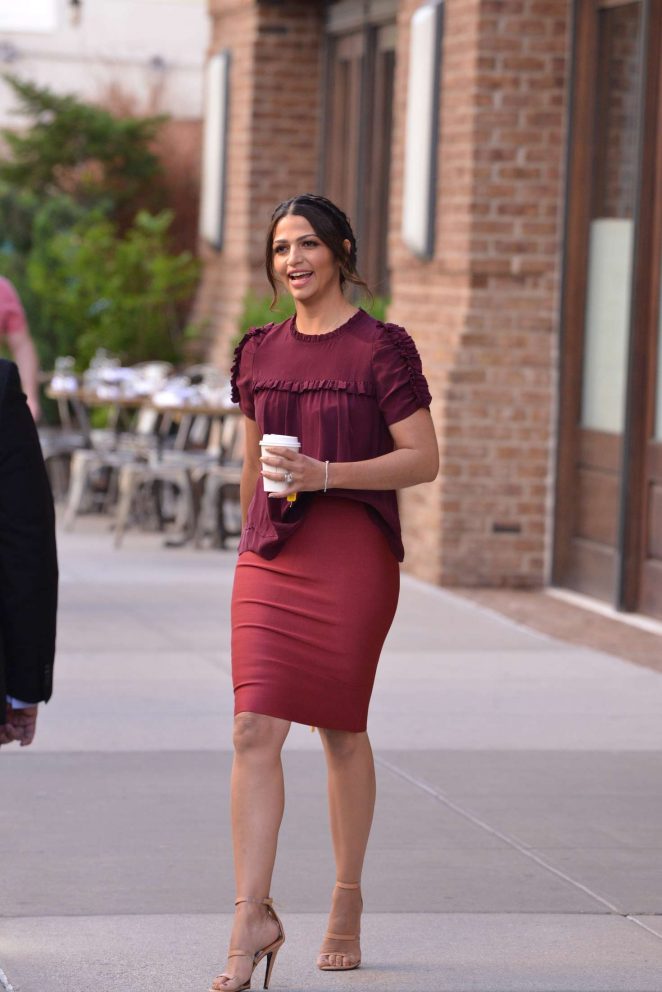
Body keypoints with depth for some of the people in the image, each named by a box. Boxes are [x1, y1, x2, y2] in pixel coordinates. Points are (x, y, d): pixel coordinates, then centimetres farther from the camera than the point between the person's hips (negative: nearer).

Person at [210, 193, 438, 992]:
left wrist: (326, 475, -18)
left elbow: (423, 459, -9)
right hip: (270, 559, 4)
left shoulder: (381, 349, -5)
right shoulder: (259, 352, 11)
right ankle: (253, 915, -9)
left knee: (341, 731, 6)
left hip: (352, 557, -4)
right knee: (254, 730, -8)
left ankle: (347, 902, 22)